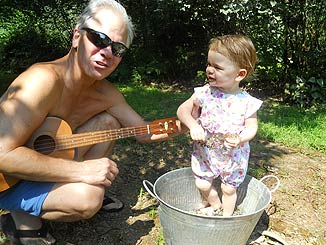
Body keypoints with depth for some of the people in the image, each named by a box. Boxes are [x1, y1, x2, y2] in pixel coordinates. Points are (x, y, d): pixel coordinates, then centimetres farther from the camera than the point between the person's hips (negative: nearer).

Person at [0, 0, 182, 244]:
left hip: (45, 153, 7)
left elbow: (145, 132, 5)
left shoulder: (106, 93, -5)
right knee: (88, 198, -29)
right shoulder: (45, 79, -30)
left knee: (108, 122, 0)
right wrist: (81, 171, -33)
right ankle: (24, 220, 0)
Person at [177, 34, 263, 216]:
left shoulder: (247, 102, -17)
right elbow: (183, 110, -8)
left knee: (229, 189, 15)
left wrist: (239, 139, -29)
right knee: (202, 184, 12)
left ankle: (227, 216, 43)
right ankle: (215, 206, 44)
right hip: (205, 151, 2)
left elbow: (252, 127, -8)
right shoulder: (205, 93, -14)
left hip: (234, 155, -1)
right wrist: (193, 125, -26)